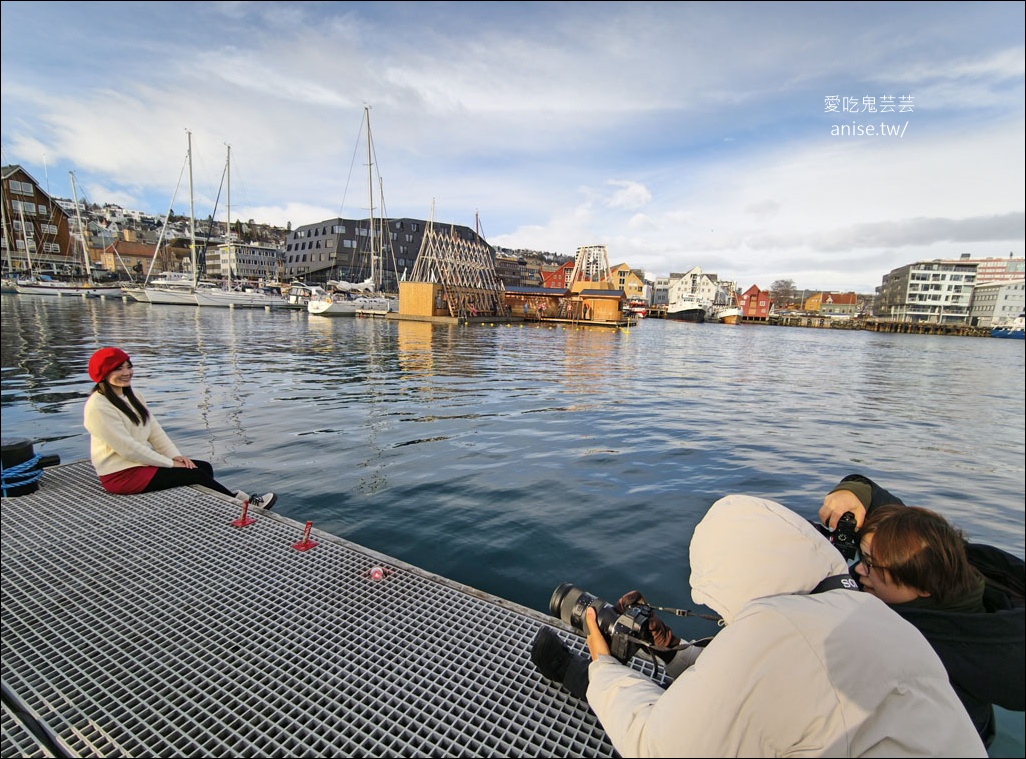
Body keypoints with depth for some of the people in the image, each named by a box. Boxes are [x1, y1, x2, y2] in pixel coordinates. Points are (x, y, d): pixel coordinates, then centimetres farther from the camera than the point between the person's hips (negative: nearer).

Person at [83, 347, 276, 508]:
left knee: (205, 467, -4)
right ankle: (243, 503, -1)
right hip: (121, 474, -9)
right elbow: (127, 449, -22)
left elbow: (154, 430, 5)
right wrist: (170, 463, -17)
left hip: (141, 460, 9)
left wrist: (176, 456, -8)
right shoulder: (98, 407, -19)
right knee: (196, 475, -13)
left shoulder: (132, 395, 7)